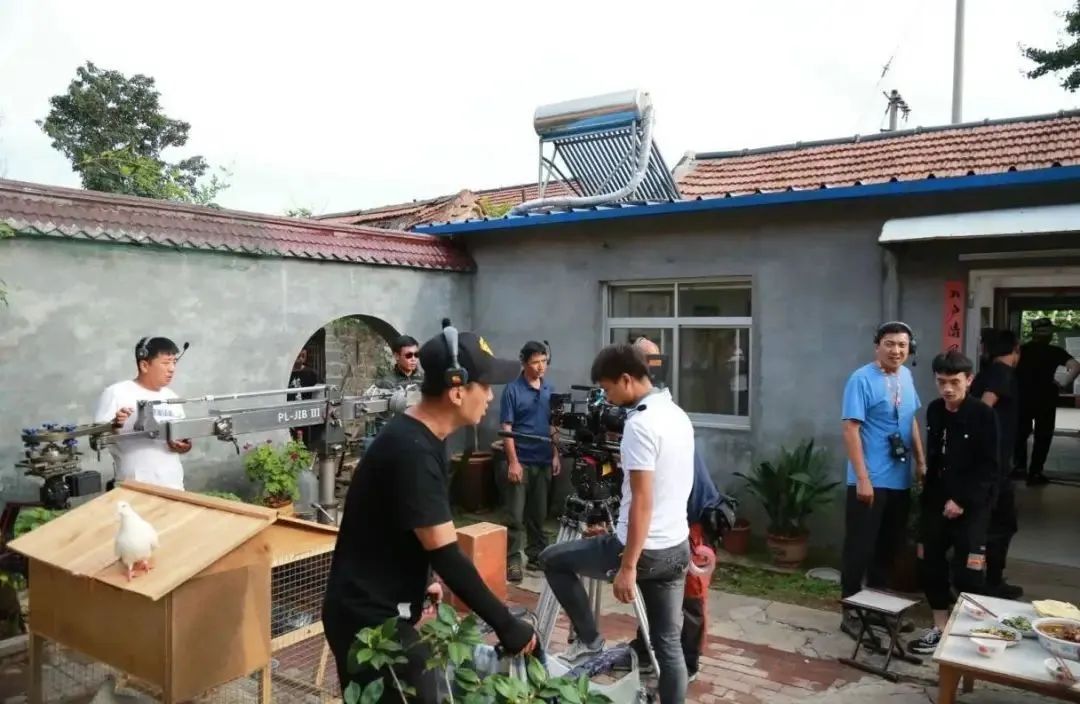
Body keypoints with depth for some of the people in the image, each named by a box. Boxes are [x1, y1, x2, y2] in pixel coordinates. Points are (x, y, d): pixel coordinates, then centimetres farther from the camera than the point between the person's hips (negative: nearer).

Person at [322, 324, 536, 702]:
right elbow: (445, 554, -27)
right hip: (370, 619, -9)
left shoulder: (418, 437, 5)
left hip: (381, 610, 9)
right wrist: (506, 625, -21)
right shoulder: (412, 451, -26)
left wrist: (421, 582, 24)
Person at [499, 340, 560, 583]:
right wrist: (513, 462, -15)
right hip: (521, 461, -5)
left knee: (539, 513, 13)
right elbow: (506, 428, -10)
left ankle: (537, 555, 24)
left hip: (543, 461, 5)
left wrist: (555, 455, 10)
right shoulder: (512, 390, -8)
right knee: (516, 515, -1)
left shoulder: (549, 389, 8)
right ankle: (512, 560, 6)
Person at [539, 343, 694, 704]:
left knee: (552, 559, 11)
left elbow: (642, 501, -24)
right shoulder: (679, 415, 8)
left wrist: (627, 566, -20)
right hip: (677, 548, 8)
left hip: (645, 549, -8)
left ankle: (589, 639, 18)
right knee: (668, 642, 16)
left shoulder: (639, 424, -21)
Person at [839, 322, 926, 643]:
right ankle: (850, 613, 11)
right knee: (860, 547, 0)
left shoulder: (906, 376, 9)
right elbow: (851, 430, -18)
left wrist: (921, 462, 16)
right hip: (870, 481, -7)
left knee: (889, 546, 17)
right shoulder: (862, 379, -14)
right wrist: (863, 478, -21)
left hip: (900, 480, 8)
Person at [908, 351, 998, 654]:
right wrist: (928, 493, 9)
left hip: (971, 505, -5)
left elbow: (990, 469, -12)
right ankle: (941, 627, 22)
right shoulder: (934, 410, 4)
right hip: (936, 500, 5)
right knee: (929, 564, 8)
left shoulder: (983, 415, -11)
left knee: (967, 572, -6)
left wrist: (963, 501, -16)